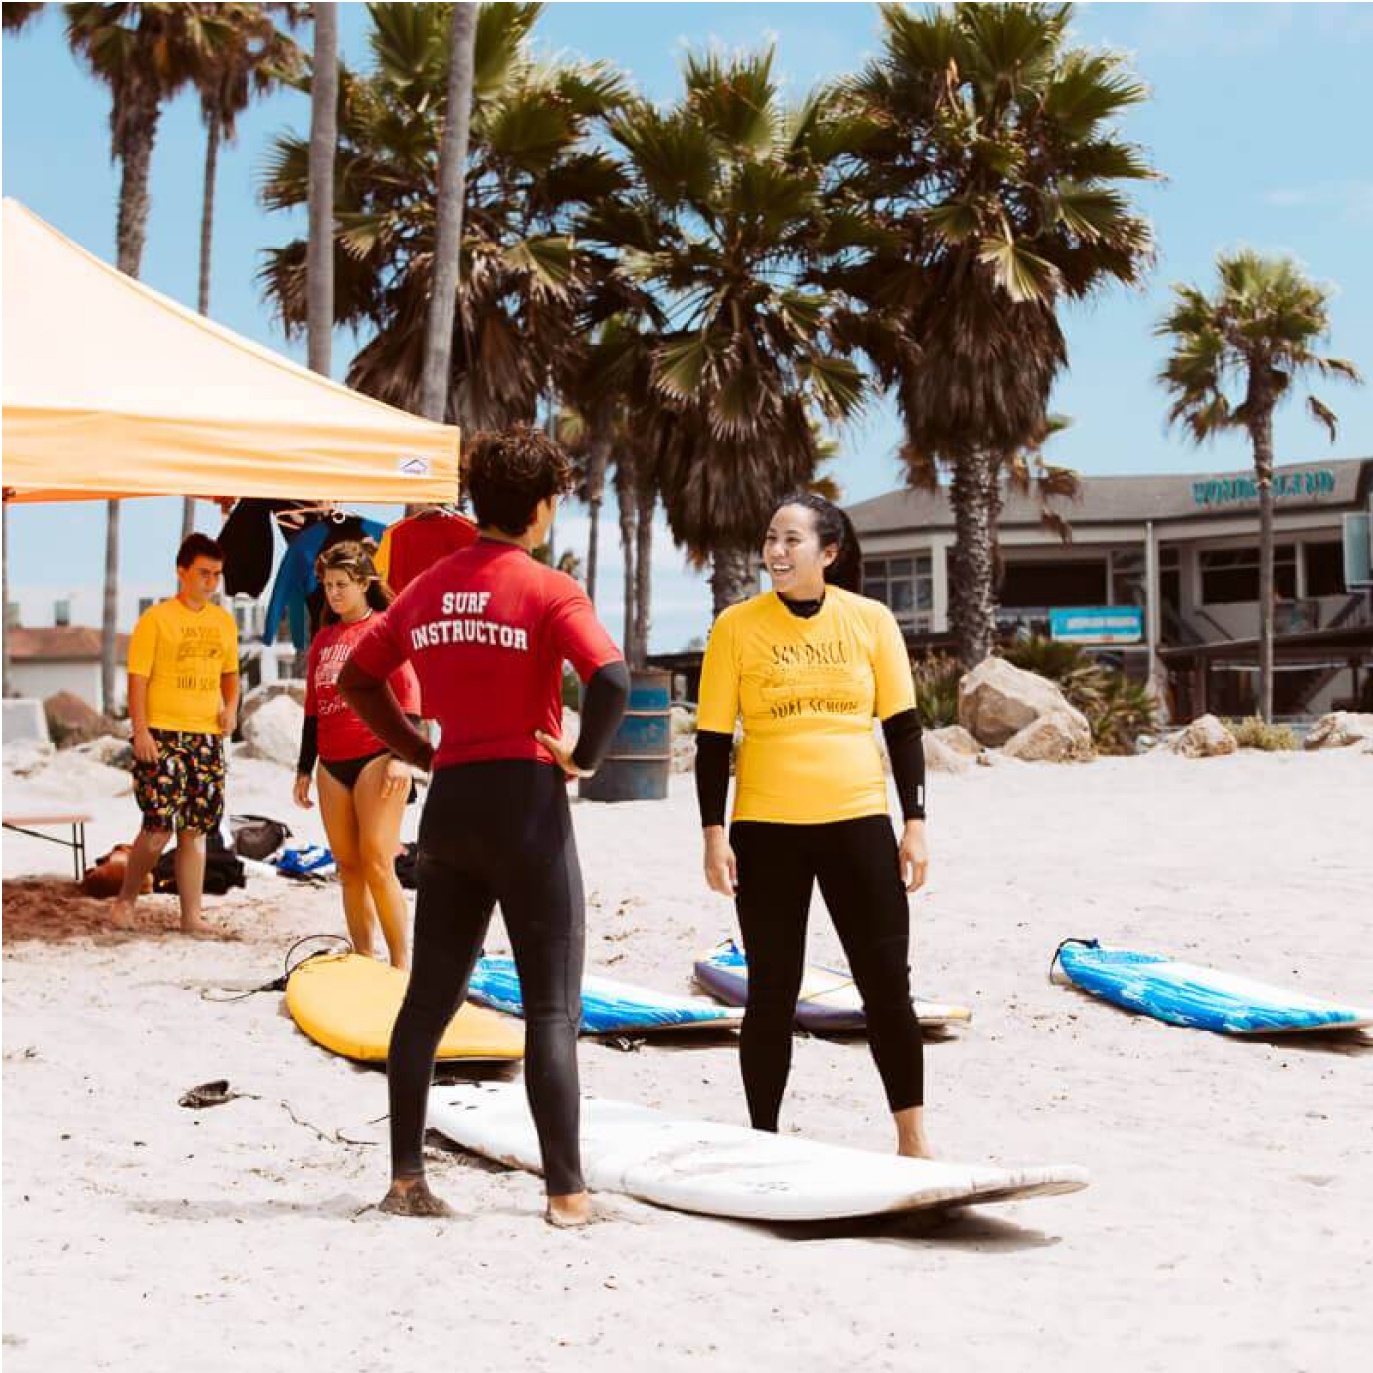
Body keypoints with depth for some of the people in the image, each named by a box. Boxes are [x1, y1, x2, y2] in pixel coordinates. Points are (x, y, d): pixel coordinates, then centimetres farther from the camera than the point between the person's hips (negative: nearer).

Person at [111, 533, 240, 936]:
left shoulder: (224, 621, 12)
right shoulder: (156, 618, -5)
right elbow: (138, 677, -7)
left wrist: (231, 707, 5)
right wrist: (140, 730, -14)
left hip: (207, 737, 5)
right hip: (162, 735, -5)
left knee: (195, 829, 5)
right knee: (159, 827, -9)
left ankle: (191, 916, 9)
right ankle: (126, 898, 13)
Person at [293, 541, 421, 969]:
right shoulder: (323, 638, 16)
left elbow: (408, 696, -8)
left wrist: (402, 757, -16)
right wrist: (304, 768, 19)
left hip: (376, 758, -6)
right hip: (332, 765, 6)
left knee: (377, 865, -11)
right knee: (348, 867, 7)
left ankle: (400, 964, -5)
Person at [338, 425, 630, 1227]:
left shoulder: (429, 589, 10)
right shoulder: (548, 591, -9)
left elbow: (356, 679, 18)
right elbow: (613, 678, -24)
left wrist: (420, 751, 15)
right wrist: (584, 757, -10)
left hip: (450, 800, 6)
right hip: (527, 799, -6)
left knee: (429, 998, 13)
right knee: (553, 1009, 0)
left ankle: (406, 1178, 16)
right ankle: (568, 1191, 2)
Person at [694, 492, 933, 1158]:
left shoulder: (870, 620, 3)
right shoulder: (737, 625, -1)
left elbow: (903, 727, 7)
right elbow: (712, 740, 1)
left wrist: (915, 823, 2)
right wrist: (714, 834, -4)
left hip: (858, 821, 1)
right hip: (767, 828, -1)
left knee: (887, 984, 2)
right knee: (772, 992, 5)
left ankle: (912, 1140, 15)